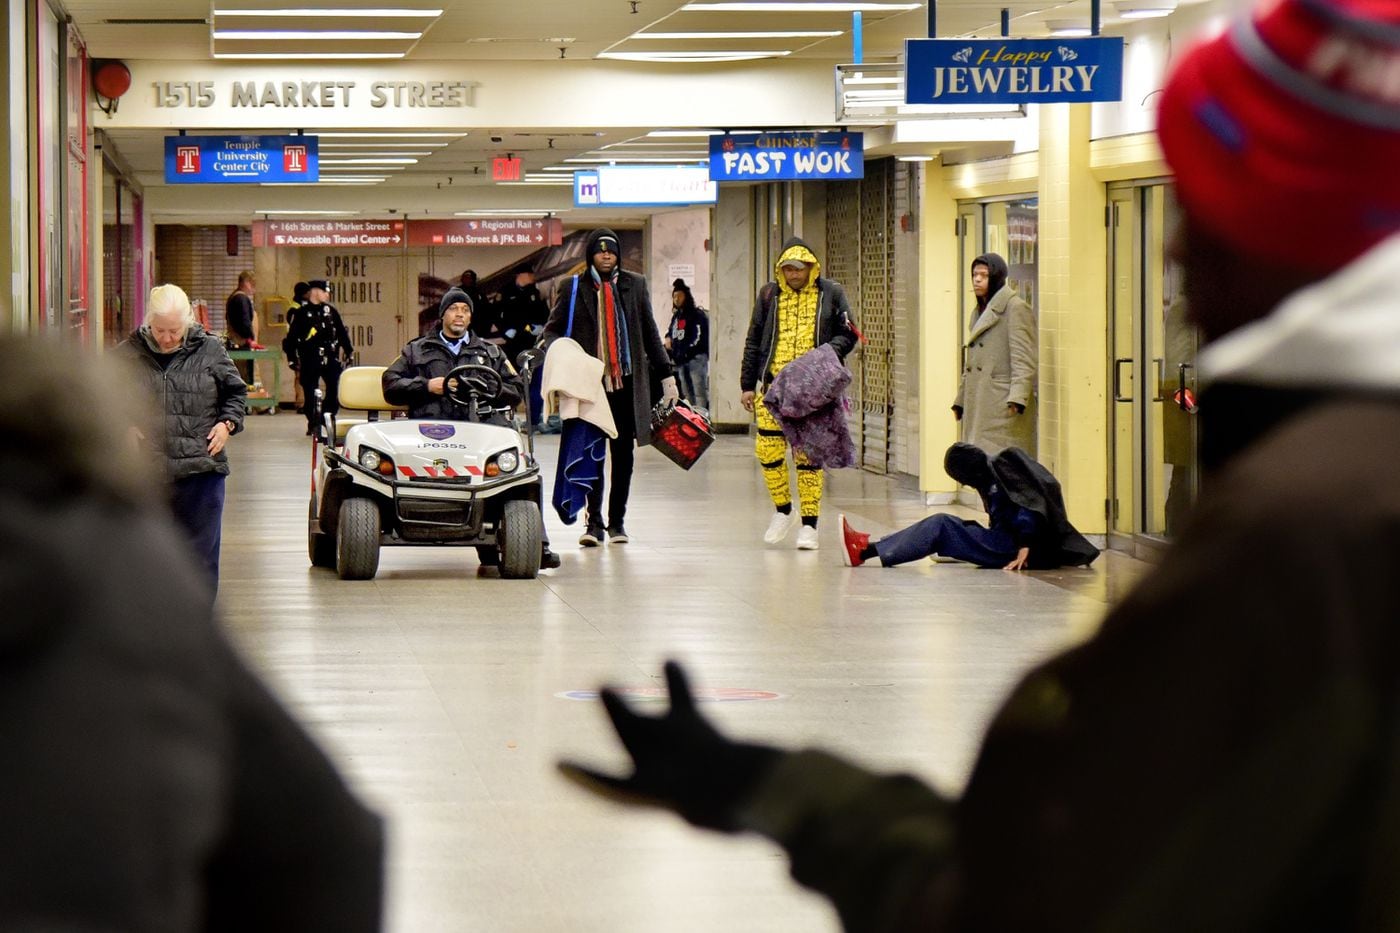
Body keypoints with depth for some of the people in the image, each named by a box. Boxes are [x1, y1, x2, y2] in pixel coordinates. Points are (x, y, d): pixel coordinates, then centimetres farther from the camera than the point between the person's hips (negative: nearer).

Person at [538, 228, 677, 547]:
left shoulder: (634, 285, 11)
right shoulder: (573, 288, 5)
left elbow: (649, 333, 15)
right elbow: (552, 329, 6)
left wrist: (666, 376, 14)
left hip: (627, 383, 2)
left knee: (623, 453, 5)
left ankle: (617, 521, 14)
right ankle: (594, 522, -5)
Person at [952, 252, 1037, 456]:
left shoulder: (1015, 308, -7)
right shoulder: (982, 311, 21)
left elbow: (1024, 358, -15)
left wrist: (1017, 398, -24)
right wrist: (960, 400, 24)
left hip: (1003, 406, -9)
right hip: (978, 406, 9)